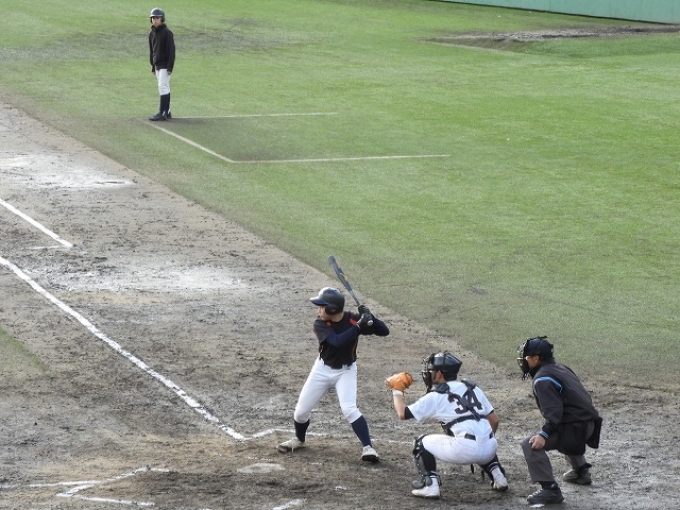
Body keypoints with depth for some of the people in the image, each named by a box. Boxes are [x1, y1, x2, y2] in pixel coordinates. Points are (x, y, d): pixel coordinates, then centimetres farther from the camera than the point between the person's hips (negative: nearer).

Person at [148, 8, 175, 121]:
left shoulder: (167, 33, -11)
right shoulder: (152, 34, 12)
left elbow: (171, 51, -14)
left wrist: (170, 67, -18)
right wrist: (153, 66, 18)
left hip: (165, 66, -8)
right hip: (157, 65, 8)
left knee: (163, 87, -13)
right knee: (164, 88, 12)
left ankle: (162, 113, -17)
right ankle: (167, 112, 16)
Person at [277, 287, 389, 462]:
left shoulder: (353, 319, -17)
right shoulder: (320, 324, -19)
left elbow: (384, 331, -17)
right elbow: (338, 341, -36)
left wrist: (370, 318, -35)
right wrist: (359, 327, -43)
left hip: (346, 371, -2)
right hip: (322, 369, 2)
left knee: (349, 409, -22)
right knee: (302, 409, 7)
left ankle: (367, 447, -19)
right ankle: (299, 439, 35)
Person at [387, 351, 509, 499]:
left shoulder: (435, 396, 5)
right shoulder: (473, 388, 21)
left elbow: (403, 413, 7)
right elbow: (494, 420, 20)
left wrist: (397, 391, 23)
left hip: (465, 449, -6)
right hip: (490, 448, 6)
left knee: (422, 443, 16)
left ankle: (429, 485, 2)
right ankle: (498, 475, 22)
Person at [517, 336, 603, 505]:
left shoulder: (543, 379, -12)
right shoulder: (560, 369, 17)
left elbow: (553, 411, -23)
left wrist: (544, 435, -30)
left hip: (575, 426, -10)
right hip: (589, 423, 10)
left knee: (531, 445, -17)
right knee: (565, 438, 42)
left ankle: (550, 489, -23)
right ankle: (581, 471, 50)